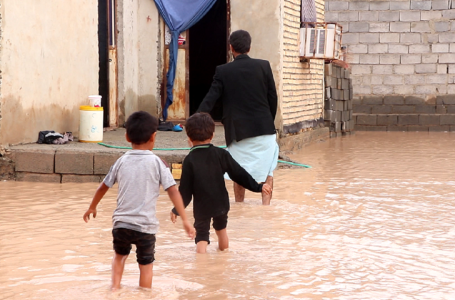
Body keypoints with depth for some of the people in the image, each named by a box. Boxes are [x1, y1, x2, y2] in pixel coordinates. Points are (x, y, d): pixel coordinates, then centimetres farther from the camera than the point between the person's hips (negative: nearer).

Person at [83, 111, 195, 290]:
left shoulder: (122, 162, 3)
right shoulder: (156, 163, -5)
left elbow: (103, 187, 13)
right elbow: (173, 191, -11)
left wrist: (92, 208, 29)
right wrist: (184, 220, -11)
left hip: (121, 222, 3)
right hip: (145, 225, -3)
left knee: (120, 255, 27)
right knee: (146, 264, 12)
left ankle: (115, 287, 17)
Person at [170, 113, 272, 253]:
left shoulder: (189, 160, -14)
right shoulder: (221, 154, -6)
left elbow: (185, 189, -12)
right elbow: (239, 173, -3)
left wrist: (177, 209, -2)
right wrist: (258, 187, 4)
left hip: (201, 206, -4)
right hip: (221, 203, 4)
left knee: (202, 235, 2)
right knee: (221, 227, 30)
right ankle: (224, 248, 51)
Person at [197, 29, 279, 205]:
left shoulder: (223, 71, -4)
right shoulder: (263, 66, -1)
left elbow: (209, 100, -8)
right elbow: (273, 98, 3)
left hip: (238, 130, 0)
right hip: (264, 128, 1)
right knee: (267, 170, 11)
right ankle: (266, 205, 3)